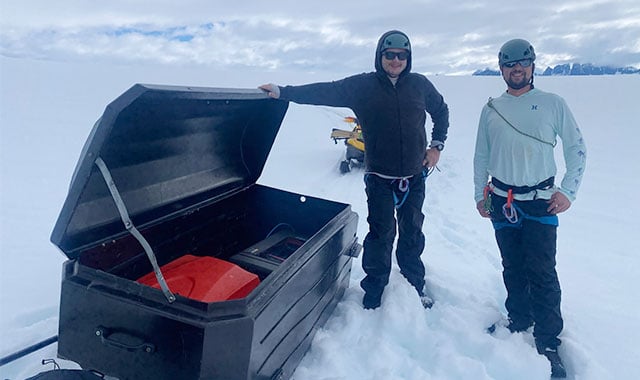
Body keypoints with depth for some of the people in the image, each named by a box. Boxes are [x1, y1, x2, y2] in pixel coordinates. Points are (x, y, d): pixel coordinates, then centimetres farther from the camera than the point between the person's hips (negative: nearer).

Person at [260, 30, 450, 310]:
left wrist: (437, 145, 10)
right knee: (381, 234, 0)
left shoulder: (420, 85, 3)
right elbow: (325, 92, -10)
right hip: (379, 179, -2)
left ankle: (415, 285, 32)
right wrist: (283, 92, -18)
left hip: (414, 177, 3)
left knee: (412, 233, 14)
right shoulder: (362, 86, -4)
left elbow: (441, 110, 19)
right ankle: (374, 290, 19)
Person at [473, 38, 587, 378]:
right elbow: (481, 156, 12)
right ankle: (519, 321, 29)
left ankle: (548, 343, 8)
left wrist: (567, 190, -5)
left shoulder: (553, 104, -1)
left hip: (540, 202, -2)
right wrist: (480, 194, 10)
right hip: (502, 202, 3)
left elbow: (577, 149, 3)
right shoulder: (491, 109, 7)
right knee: (513, 268, 12)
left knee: (542, 272, -4)